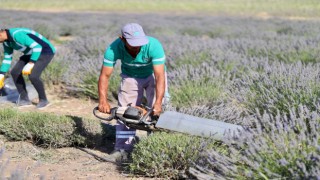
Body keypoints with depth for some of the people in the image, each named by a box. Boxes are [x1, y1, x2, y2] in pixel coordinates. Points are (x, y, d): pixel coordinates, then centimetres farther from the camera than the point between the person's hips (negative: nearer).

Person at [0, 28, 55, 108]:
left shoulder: (17, 35, -34)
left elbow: (37, 47, -36)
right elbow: (7, 58, 11)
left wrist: (30, 65, -36)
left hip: (46, 51, -9)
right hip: (33, 52, 9)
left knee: (33, 76, -25)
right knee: (15, 72, -1)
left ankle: (43, 99, -1)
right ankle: (24, 99, 10)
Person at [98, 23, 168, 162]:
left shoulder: (154, 45, -38)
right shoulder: (114, 49, -32)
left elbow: (160, 76, -40)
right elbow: (104, 76, -28)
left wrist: (158, 103, -49)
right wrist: (103, 101, -39)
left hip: (153, 75, -2)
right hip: (130, 77, 2)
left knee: (156, 111, -14)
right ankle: (122, 148, -1)